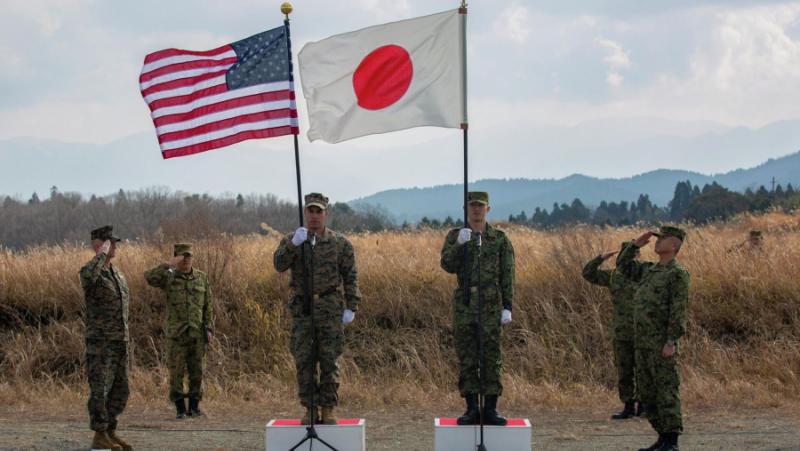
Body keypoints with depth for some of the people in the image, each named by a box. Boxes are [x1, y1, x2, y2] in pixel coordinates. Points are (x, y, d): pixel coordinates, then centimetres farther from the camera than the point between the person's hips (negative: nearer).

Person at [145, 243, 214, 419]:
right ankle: (180, 409, 6)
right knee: (176, 372, -1)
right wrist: (169, 264, -24)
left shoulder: (202, 277, 7)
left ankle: (194, 407, 15)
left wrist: (209, 328, 1)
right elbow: (149, 277, -20)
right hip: (176, 332, -2)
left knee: (197, 371, 5)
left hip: (197, 332, 2)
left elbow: (208, 305, 8)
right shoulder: (169, 277, -1)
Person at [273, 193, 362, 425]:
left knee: (330, 361, -1)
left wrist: (351, 308, -3)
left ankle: (328, 411, 5)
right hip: (302, 309, 1)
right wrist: (293, 244, -27)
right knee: (304, 360, 1)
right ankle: (309, 410, 9)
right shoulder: (291, 240, 6)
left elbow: (351, 277, 4)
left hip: (330, 309, -1)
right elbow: (279, 264, -12)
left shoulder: (340, 243, 3)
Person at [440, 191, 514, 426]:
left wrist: (508, 308, -4)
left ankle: (490, 410, 4)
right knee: (467, 359, 2)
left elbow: (507, 276, 3)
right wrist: (459, 244, -25)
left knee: (491, 358, 0)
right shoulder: (454, 237, 6)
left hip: (491, 306, -1)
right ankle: (472, 409, 7)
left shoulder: (500, 239, 4)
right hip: (464, 306, 1)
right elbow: (448, 266, -9)